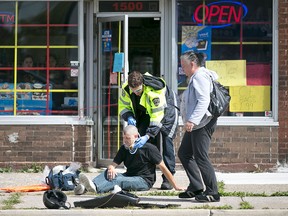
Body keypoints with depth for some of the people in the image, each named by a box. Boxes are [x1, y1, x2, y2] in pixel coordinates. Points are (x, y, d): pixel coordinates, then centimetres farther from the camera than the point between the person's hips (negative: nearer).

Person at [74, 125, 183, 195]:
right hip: (129, 177, 6)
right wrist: (111, 168, -20)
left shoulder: (149, 149, -9)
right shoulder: (124, 149, 9)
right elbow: (113, 164, 8)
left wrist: (175, 187, -6)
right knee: (108, 173, -18)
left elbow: (163, 168, -7)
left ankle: (96, 188, -58)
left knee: (119, 180, -33)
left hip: (144, 181, -6)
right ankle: (85, 187, -41)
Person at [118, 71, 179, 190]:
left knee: (165, 141, -18)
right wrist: (129, 117, -30)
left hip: (165, 110, -6)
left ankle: (168, 178, -16)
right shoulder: (126, 89, -22)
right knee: (142, 141, -7)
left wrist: (147, 136, -47)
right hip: (146, 112, 6)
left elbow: (157, 117, -38)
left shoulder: (156, 91, -39)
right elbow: (123, 107, -7)